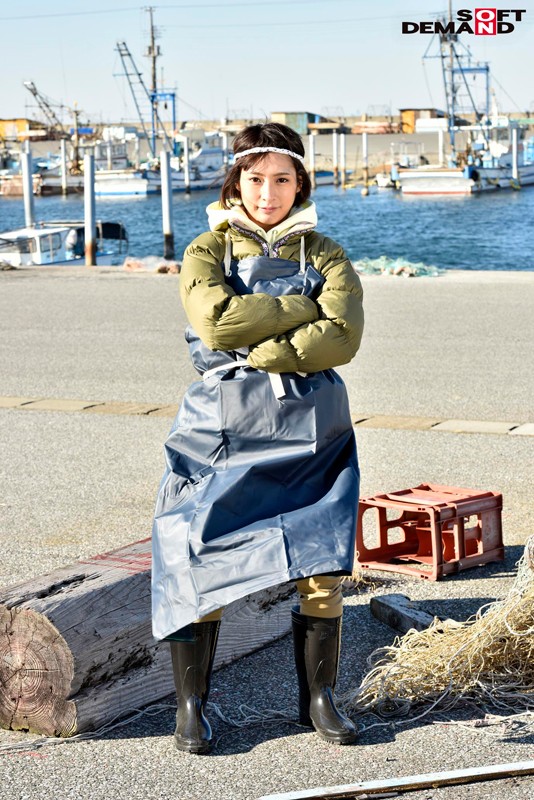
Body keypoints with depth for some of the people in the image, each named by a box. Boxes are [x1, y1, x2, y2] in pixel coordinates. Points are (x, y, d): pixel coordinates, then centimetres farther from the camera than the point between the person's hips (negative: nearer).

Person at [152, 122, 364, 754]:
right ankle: (190, 703, 13)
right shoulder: (207, 251, 6)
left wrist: (259, 353, -14)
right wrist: (302, 307, -9)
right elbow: (217, 320, -14)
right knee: (202, 564, -3)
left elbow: (342, 338, -8)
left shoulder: (324, 255, 8)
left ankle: (318, 697, 18)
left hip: (312, 427, 1)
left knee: (322, 567, -1)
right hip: (223, 427, -1)